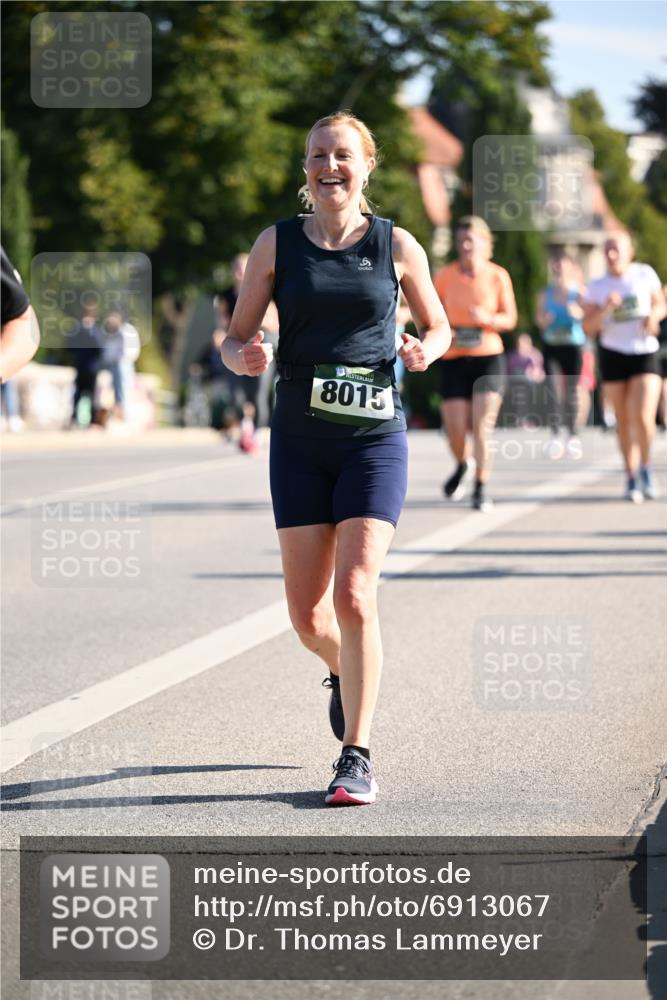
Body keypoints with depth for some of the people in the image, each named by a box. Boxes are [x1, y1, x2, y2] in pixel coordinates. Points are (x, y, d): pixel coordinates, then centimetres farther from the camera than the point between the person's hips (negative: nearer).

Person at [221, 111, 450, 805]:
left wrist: (425, 351, -9)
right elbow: (234, 339, 6)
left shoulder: (396, 246, 2)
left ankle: (357, 756, -8)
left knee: (354, 596, -15)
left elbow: (437, 326, 14)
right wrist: (244, 357, -17)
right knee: (307, 617, 3)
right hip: (300, 441, 2)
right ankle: (343, 671, 39)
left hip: (375, 440, -2)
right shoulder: (277, 244, 4)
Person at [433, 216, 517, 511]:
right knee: (456, 429, -3)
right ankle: (463, 465, 31)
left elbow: (510, 318, 4)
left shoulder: (498, 276, -1)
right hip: (454, 360, 1)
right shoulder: (445, 276, 0)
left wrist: (488, 319, -16)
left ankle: (481, 491, 0)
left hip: (488, 357, -1)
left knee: (482, 428, -10)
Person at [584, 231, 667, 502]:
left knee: (643, 417, -15)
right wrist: (605, 309, -18)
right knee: (624, 421, 4)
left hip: (645, 353, -1)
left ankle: (645, 467, 10)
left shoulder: (645, 274, 1)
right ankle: (631, 478, 17)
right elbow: (588, 327, -1)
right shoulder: (597, 286, 1)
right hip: (613, 355, 1)